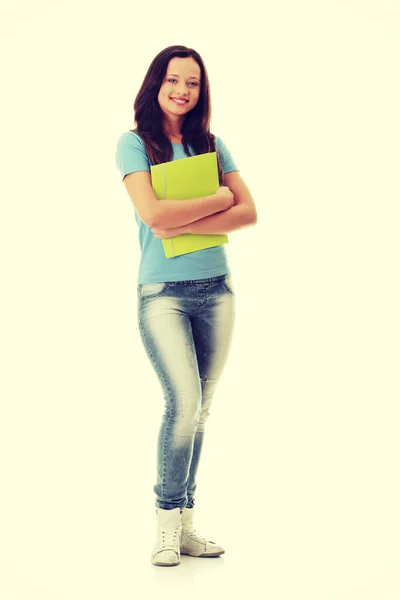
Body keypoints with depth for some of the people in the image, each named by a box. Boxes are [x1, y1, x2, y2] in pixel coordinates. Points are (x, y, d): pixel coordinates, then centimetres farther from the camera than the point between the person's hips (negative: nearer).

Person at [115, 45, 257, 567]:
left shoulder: (211, 144, 10)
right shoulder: (135, 142, -1)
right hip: (163, 292, -4)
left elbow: (249, 213, 0)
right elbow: (153, 214, -16)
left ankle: (186, 523, 16)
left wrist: (184, 224, -12)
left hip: (216, 289, 4)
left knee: (199, 409, 6)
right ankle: (167, 524, 0)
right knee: (184, 403, -16)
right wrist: (218, 199, -7)